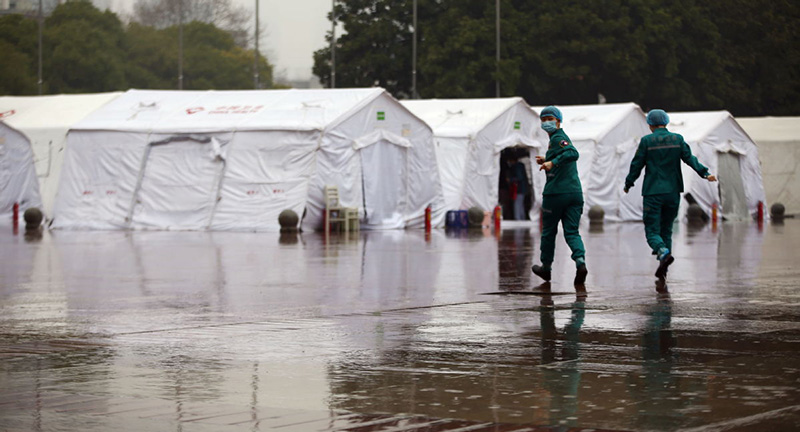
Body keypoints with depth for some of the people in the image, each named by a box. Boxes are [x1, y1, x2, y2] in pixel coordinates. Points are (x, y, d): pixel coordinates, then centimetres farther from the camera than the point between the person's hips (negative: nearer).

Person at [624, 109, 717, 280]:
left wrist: (628, 184, 12)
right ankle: (663, 269, 13)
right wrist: (704, 173, -6)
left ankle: (664, 253, -32)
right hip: (673, 192, 4)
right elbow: (689, 158, -5)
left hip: (653, 193, -4)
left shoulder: (647, 141, -3)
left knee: (652, 231, -3)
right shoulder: (677, 139, 5)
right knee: (666, 229, 15)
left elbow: (636, 165, 0)